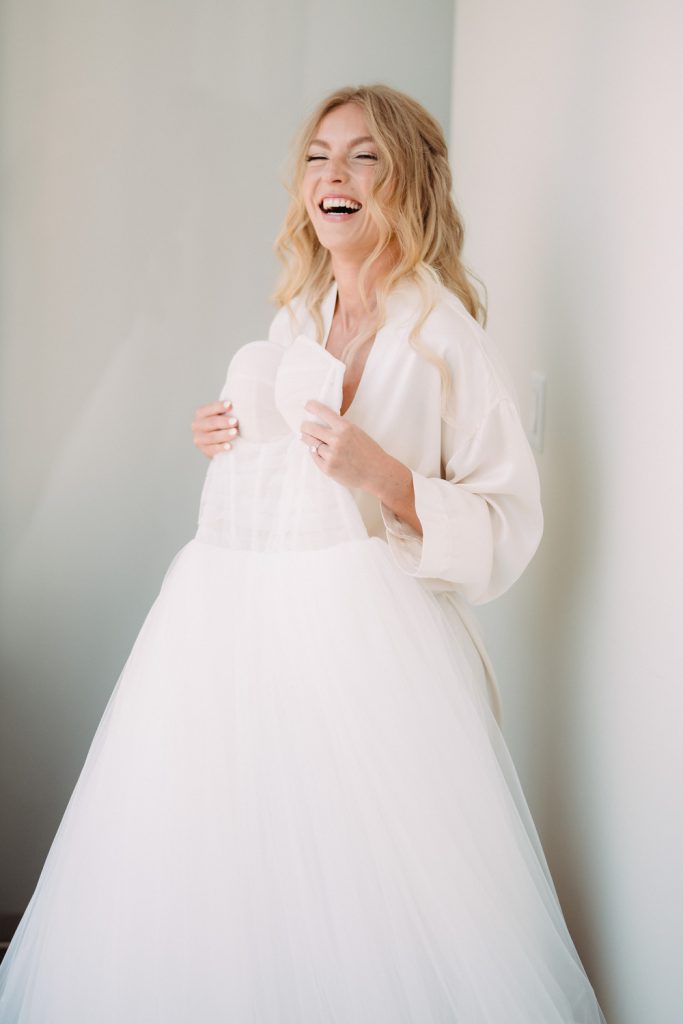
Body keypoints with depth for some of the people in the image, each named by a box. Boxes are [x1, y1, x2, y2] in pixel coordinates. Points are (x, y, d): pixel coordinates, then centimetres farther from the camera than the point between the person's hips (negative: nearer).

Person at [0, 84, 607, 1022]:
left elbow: (508, 525, -7)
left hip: (360, 632, -6)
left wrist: (384, 474, -20)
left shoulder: (444, 331, -5)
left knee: (354, 900, -6)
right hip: (231, 620, 6)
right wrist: (230, 438, 9)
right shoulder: (296, 317, 14)